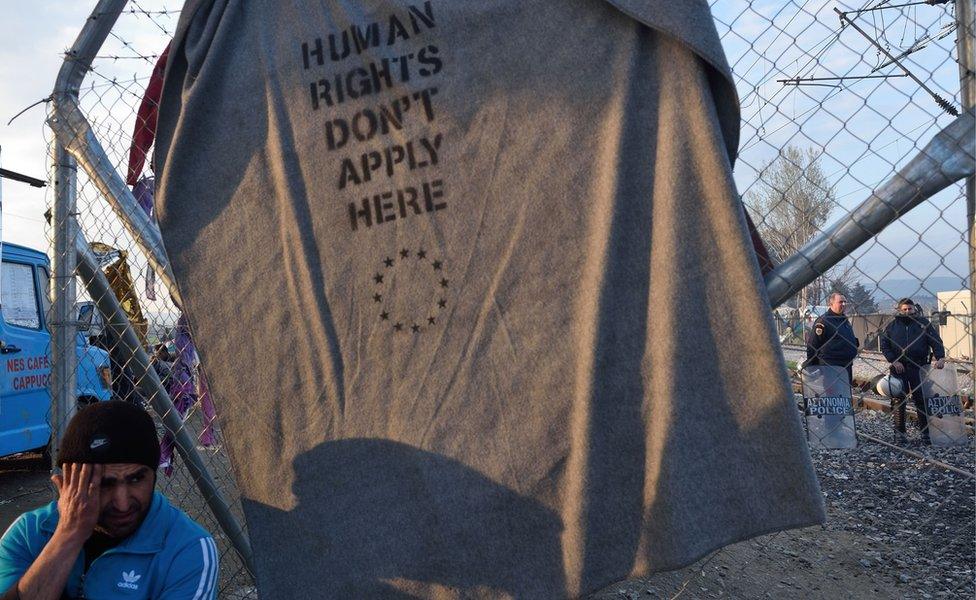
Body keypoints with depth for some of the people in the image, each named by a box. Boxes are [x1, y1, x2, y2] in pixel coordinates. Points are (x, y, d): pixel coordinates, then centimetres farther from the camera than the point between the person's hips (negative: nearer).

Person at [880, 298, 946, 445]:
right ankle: (899, 432, 12)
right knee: (898, 400, 4)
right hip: (898, 368, 1)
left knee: (921, 399, 1)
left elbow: (936, 341, 0)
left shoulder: (923, 323, 5)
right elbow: (884, 345, 5)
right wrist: (893, 361, -8)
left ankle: (926, 432, 8)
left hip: (918, 367, -1)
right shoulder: (892, 325, 6)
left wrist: (940, 357, -15)